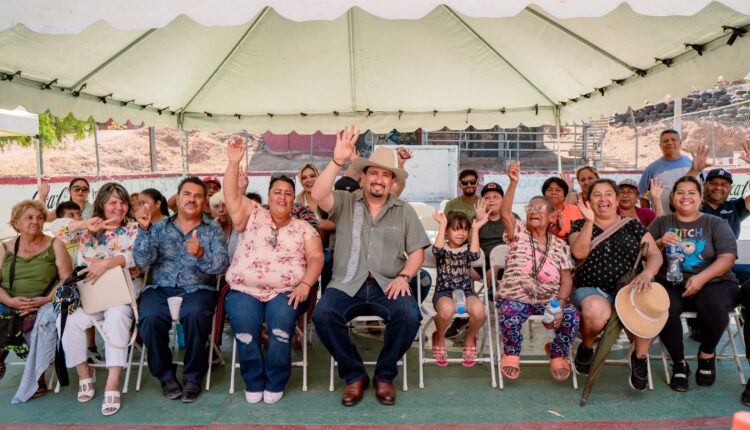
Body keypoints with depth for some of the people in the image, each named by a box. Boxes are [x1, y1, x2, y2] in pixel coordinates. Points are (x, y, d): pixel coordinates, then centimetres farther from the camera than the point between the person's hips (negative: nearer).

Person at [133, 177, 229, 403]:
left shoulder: (214, 230, 10)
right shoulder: (159, 228, 14)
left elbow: (221, 265, -4)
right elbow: (142, 261, 1)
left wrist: (201, 254, -25)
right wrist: (144, 229, -13)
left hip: (198, 289, -1)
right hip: (160, 288, 1)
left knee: (195, 315, -34)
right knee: (150, 319, -30)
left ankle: (193, 376, -10)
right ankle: (166, 374, -4)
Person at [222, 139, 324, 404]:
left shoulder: (303, 227, 14)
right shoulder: (253, 214, 14)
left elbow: (316, 257, 4)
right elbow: (231, 196, 0)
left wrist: (305, 285, -12)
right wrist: (234, 162, -12)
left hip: (286, 291, 0)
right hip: (245, 290, 1)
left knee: (280, 322, -29)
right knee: (244, 325, -27)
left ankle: (275, 382, -9)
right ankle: (253, 382, -4)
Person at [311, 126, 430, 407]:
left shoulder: (404, 211, 12)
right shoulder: (345, 202, 7)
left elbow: (417, 251, 8)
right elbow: (318, 195, -14)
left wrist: (404, 276, -10)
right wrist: (338, 160, -23)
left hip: (388, 285, 1)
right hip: (347, 285, 0)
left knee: (409, 316, -29)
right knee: (322, 315, -29)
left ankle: (384, 375, -1)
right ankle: (354, 375, -3)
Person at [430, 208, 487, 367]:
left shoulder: (467, 249, 11)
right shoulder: (443, 249, 5)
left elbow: (475, 255, -14)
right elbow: (437, 250, -21)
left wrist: (476, 228, -14)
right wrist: (442, 224, -19)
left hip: (466, 291, 2)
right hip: (444, 292, -2)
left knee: (478, 311, -32)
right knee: (447, 309, -39)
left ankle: (470, 339, 4)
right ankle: (439, 338, -1)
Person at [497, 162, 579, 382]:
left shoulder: (560, 245, 12)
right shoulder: (519, 234, 7)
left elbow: (566, 278, 5)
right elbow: (505, 213, -12)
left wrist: (560, 302, -13)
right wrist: (514, 182, -24)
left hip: (549, 299, 2)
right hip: (515, 297, -2)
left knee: (571, 316, -25)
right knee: (510, 315, -33)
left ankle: (558, 355, 5)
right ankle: (511, 354, -2)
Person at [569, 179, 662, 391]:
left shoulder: (633, 225, 15)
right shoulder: (580, 226, 11)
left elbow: (655, 254, 6)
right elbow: (579, 253, -8)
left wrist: (647, 273, -15)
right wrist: (589, 221, -14)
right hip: (591, 289, -2)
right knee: (596, 310, -38)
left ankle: (640, 357, -2)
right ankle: (586, 348, -2)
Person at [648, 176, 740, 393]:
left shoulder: (716, 224, 12)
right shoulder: (661, 223, 16)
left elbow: (727, 257, -1)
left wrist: (701, 278, -18)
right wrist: (660, 243, -11)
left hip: (713, 282, 0)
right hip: (671, 284, 0)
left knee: (714, 303, -35)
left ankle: (707, 354, -3)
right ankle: (679, 363, -9)